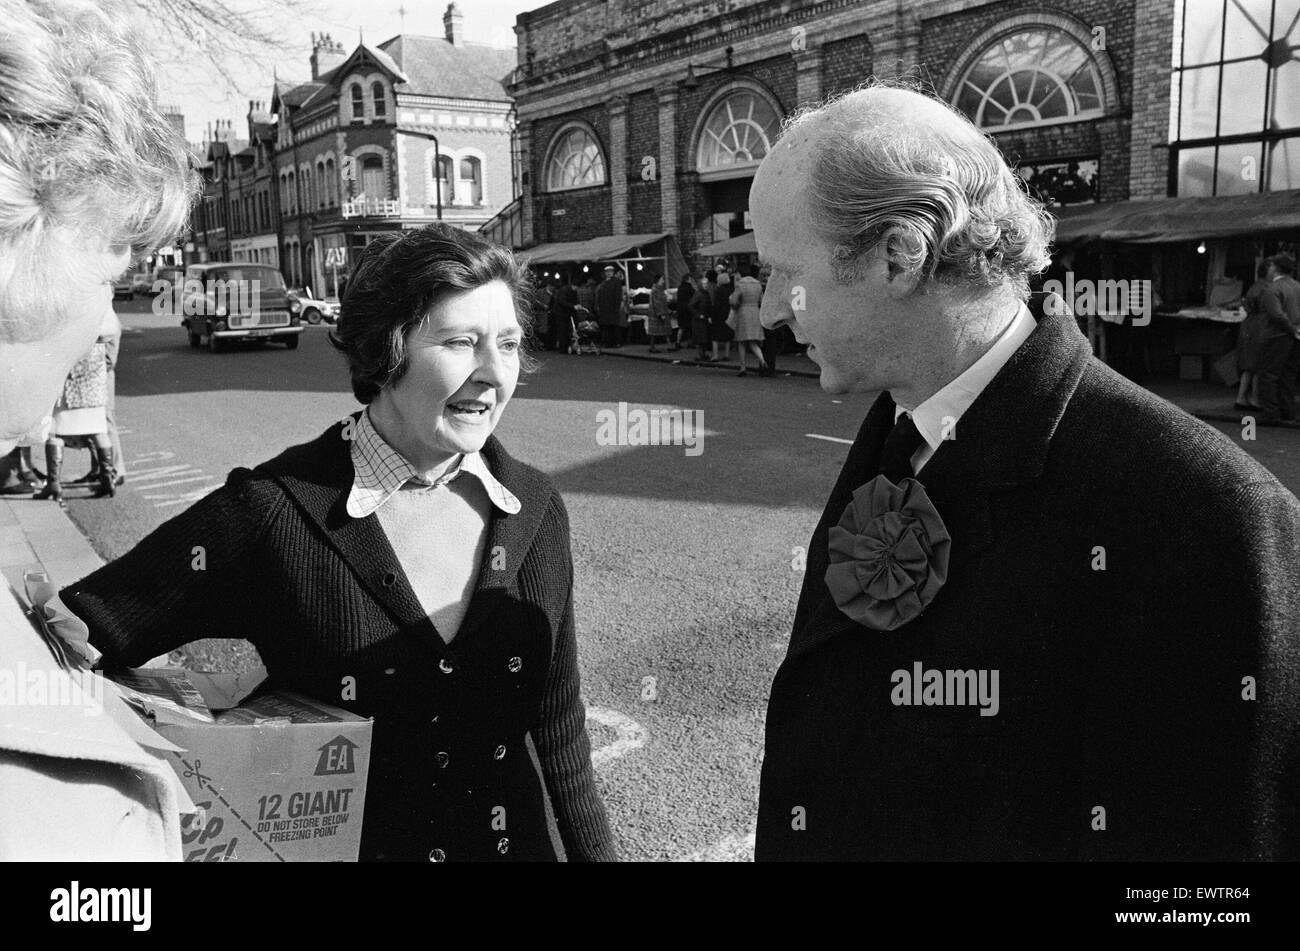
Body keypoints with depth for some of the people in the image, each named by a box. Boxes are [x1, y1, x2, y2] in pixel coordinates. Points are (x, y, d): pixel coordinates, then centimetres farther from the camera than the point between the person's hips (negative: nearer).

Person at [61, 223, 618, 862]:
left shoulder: (533, 509, -10)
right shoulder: (271, 513, -22)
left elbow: (558, 725, -2)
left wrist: (595, 850, 3)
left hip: (515, 840, 3)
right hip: (333, 842, -3)